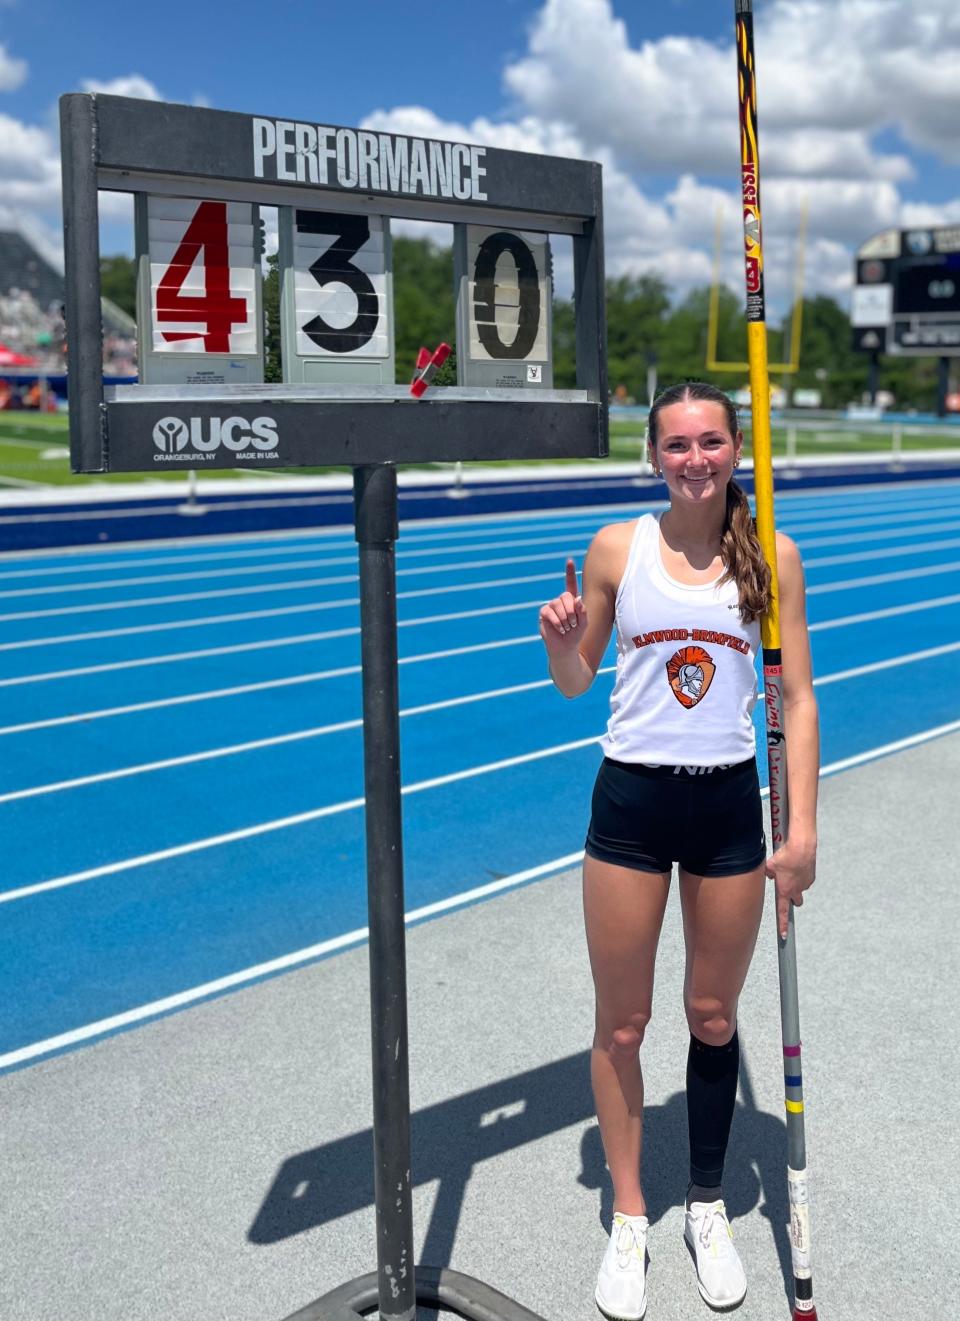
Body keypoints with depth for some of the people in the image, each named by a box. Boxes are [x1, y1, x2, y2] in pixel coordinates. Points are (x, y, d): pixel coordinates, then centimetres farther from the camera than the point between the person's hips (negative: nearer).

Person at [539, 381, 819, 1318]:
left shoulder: (771, 557, -2)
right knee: (621, 1025, 8)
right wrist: (559, 638, -16)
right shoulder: (616, 548, -2)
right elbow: (575, 682, 6)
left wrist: (802, 829, -6)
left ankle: (708, 1208, 34)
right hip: (631, 801, 0)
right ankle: (629, 1219, 27)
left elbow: (796, 698, -1)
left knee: (714, 1018, 13)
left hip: (729, 804, 0)